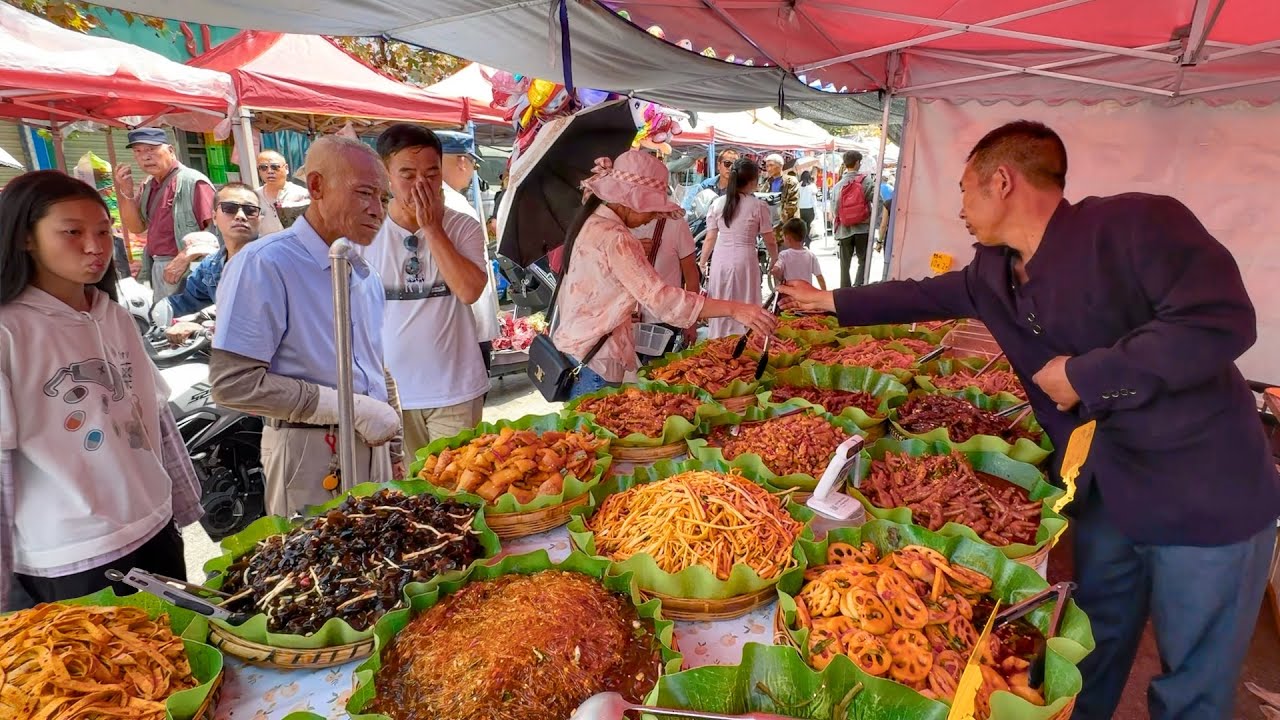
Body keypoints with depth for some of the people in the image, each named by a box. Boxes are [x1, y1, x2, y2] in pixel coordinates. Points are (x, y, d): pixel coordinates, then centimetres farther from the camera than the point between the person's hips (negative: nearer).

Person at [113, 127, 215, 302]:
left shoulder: (193, 181, -12)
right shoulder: (147, 187, 14)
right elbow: (136, 227, 12)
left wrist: (183, 259, -22)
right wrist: (126, 191, 0)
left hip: (188, 270, -8)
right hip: (158, 268, 8)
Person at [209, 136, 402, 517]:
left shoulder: (364, 271, 10)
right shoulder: (263, 264, -14)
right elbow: (233, 383, -20)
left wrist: (387, 421, 12)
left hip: (371, 446, 7)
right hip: (310, 456, -7)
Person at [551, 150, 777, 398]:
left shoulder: (592, 223, 6)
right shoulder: (614, 238, -24)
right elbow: (660, 299, -32)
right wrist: (734, 308, -33)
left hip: (571, 345, 10)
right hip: (591, 361, -10)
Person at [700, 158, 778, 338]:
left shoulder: (718, 203, 2)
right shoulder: (758, 205, -5)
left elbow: (710, 239, 4)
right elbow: (770, 242, 1)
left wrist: (702, 264, 15)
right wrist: (774, 260, 19)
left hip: (720, 260, 3)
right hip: (745, 260, -3)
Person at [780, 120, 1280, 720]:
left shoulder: (1134, 223, -21)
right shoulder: (991, 272, 2)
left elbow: (1223, 320, -29)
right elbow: (924, 294, 18)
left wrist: (1085, 374, -24)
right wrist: (833, 301, 23)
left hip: (1206, 499, -6)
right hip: (1101, 493, 6)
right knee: (1093, 647, 23)